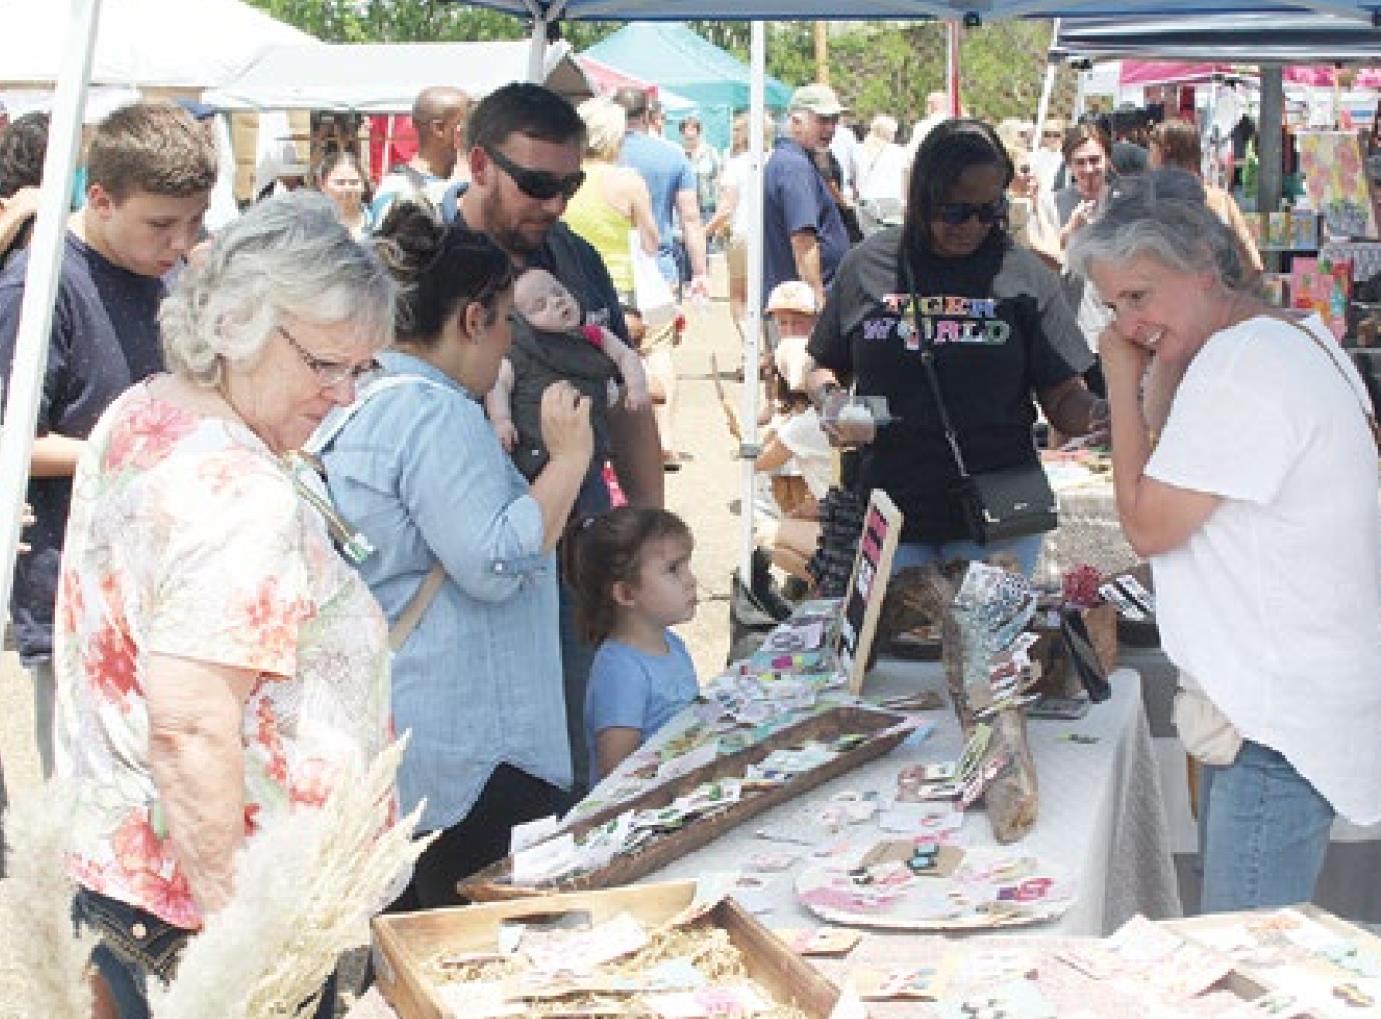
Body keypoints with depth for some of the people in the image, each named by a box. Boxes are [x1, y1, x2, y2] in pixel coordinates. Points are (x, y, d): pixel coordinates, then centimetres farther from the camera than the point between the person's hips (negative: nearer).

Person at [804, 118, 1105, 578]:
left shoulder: (1025, 275, 0)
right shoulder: (867, 266, 3)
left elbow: (1063, 401, -1)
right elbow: (823, 367, 14)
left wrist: (1104, 414, -22)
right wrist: (830, 399, -7)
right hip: (888, 513, 1)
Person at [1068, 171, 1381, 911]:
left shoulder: (1243, 360, -19)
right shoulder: (1289, 336, 13)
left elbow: (1148, 524, -14)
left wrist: (1124, 384, -7)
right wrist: (1157, 382, 6)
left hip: (1282, 723, -11)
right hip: (1262, 708, 11)